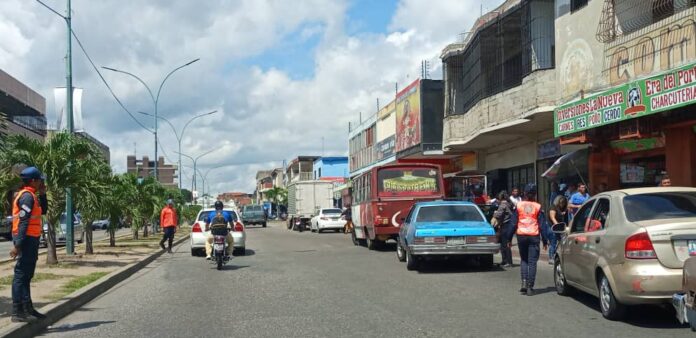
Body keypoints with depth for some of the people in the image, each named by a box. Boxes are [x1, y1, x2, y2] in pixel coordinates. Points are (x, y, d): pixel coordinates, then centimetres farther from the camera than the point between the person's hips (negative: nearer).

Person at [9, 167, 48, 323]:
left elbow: (43, 210, 24)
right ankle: (17, 312, -5)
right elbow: (23, 222, -21)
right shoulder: (27, 196, -15)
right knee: (21, 274, -8)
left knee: (26, 275, 15)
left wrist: (42, 194, 12)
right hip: (27, 239, -11)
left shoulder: (31, 195, 15)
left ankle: (27, 308, 24)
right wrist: (17, 245, -25)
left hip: (30, 239, 11)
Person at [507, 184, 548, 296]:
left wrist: (509, 238, 8)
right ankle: (530, 287, -3)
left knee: (523, 260, 15)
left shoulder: (519, 205, 3)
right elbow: (542, 225, 1)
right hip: (534, 236, -1)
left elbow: (513, 223, 3)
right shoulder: (538, 207, 1)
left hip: (521, 235, 1)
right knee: (532, 262, 1)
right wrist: (545, 241, 6)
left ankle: (524, 283, -1)